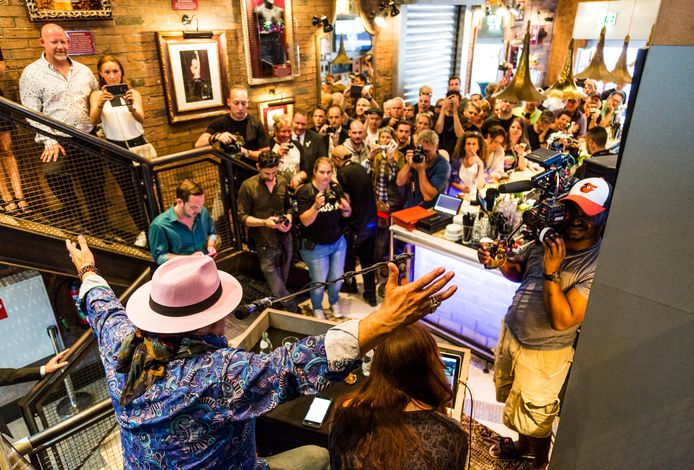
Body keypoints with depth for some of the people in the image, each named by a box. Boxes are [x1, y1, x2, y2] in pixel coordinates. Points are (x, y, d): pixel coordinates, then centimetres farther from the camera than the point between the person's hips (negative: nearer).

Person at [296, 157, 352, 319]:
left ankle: (334, 302, 45)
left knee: (337, 280, 13)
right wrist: (316, 206, -36)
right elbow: (305, 221, -20)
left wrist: (346, 208, -17)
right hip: (316, 246, -4)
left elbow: (346, 215, 6)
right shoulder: (305, 191, -16)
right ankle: (317, 308, 37)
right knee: (319, 283, 6)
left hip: (338, 242, 4)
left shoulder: (336, 187, -3)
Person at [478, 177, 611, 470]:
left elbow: (563, 321, -30)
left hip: (543, 353, -6)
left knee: (533, 418, 15)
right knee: (513, 403, 28)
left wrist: (551, 272, -34)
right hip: (511, 335, 6)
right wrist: (499, 262, -10)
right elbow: (519, 271, 10)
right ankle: (523, 444, 55)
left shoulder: (598, 265, -25)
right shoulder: (550, 238, -7)